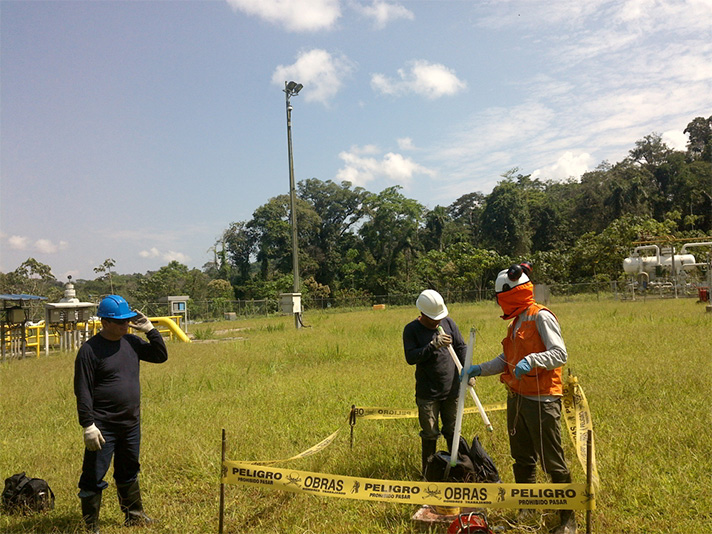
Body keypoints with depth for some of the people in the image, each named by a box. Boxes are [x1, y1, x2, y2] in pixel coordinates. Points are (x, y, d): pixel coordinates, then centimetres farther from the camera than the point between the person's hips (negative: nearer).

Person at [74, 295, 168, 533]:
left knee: (128, 473, 21)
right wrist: (88, 425, -18)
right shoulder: (90, 350, -14)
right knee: (94, 478, 2)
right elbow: (83, 391, -15)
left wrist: (150, 330, 0)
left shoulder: (131, 342, 5)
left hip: (131, 424, 7)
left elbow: (161, 356, 12)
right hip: (103, 428, -6)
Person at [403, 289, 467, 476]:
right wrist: (433, 345, -26)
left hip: (452, 390, 3)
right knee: (430, 434, 6)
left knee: (452, 431, 16)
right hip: (427, 394, -3)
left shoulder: (448, 323, 3)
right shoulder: (411, 329, -7)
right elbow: (410, 357, -17)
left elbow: (461, 347, 8)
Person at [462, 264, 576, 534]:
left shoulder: (541, 316, -12)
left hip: (541, 400, -9)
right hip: (516, 398, 9)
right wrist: (479, 369, 9)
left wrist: (532, 360, -34)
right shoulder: (517, 320, 15)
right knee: (522, 459, 17)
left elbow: (560, 354, -20)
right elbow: (507, 359, 18)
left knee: (553, 462, 0)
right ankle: (526, 507, 31)